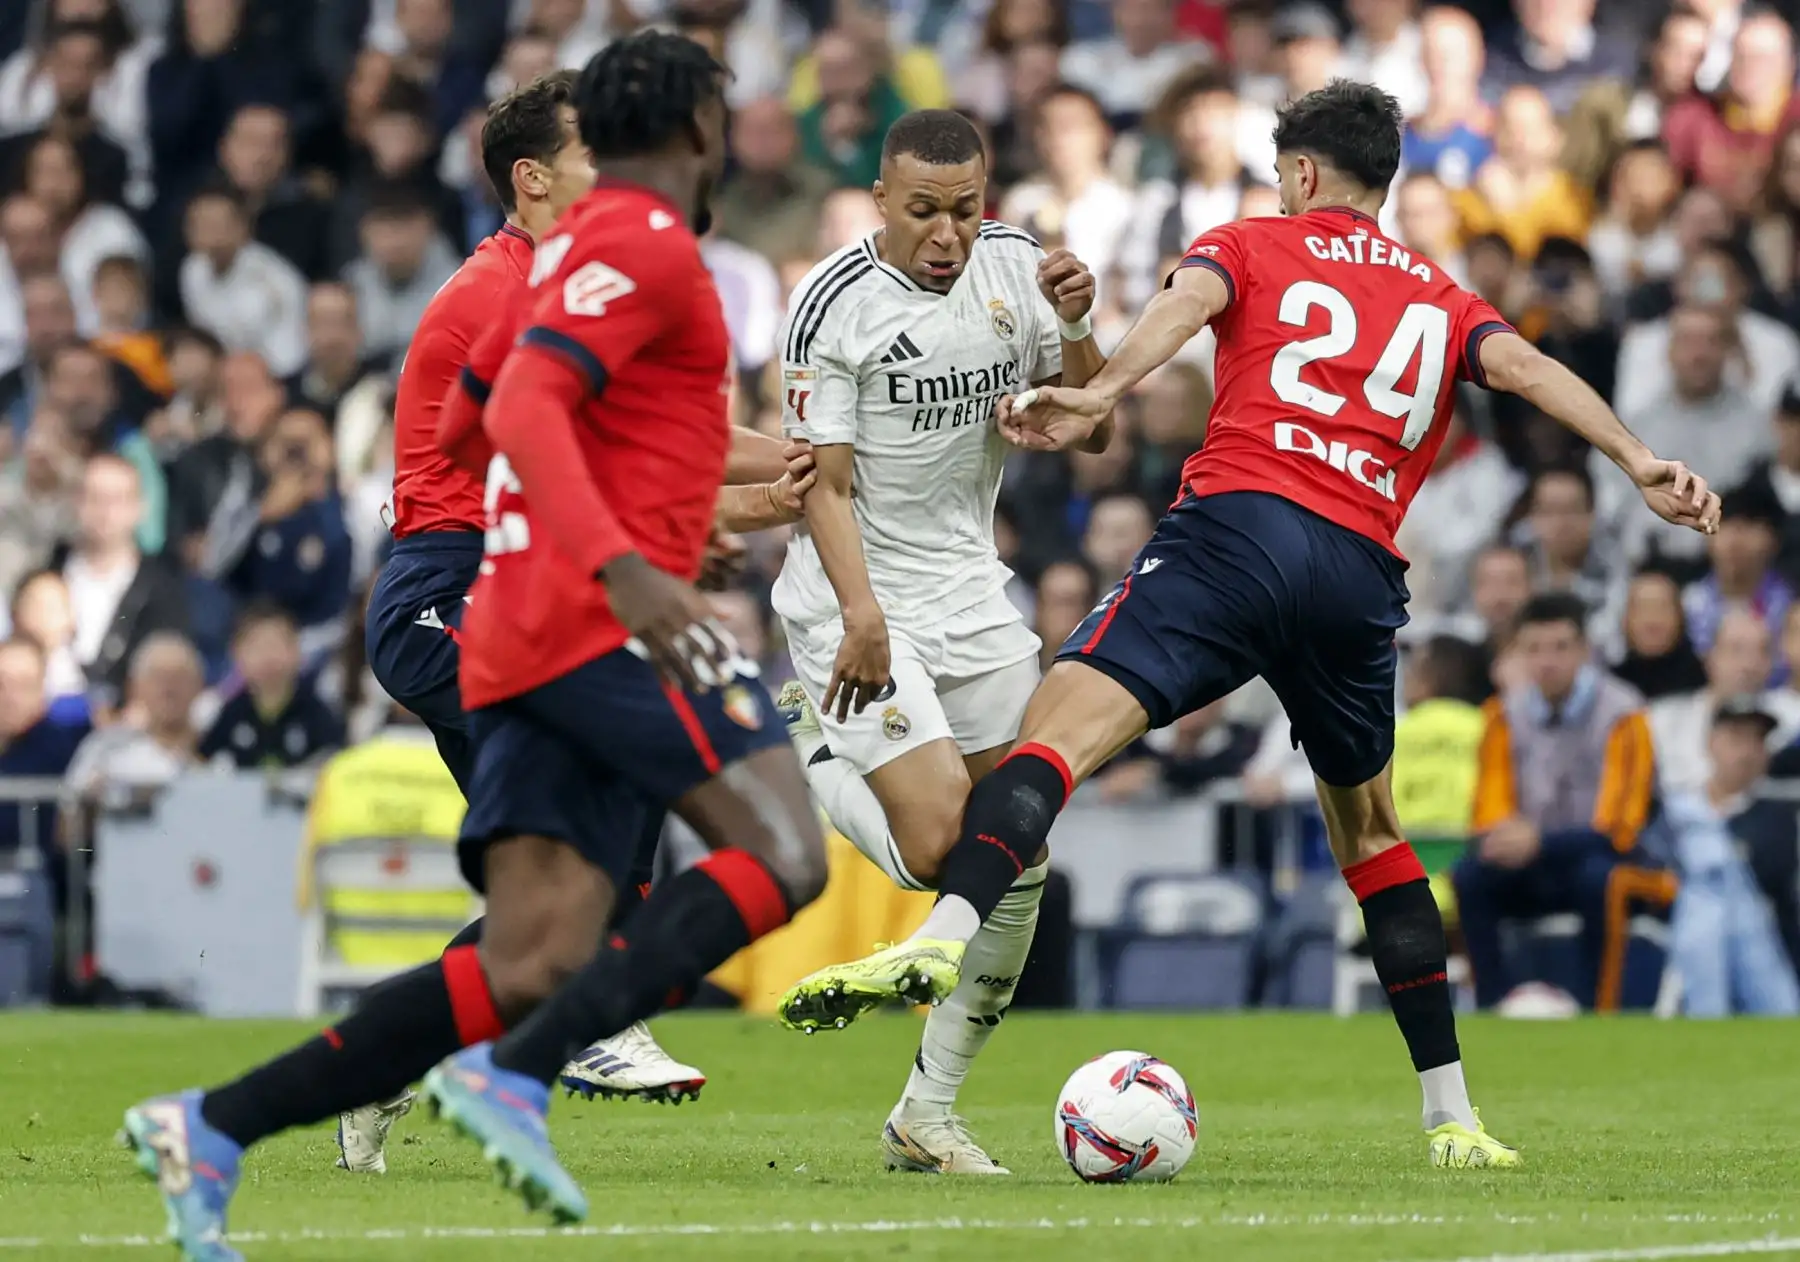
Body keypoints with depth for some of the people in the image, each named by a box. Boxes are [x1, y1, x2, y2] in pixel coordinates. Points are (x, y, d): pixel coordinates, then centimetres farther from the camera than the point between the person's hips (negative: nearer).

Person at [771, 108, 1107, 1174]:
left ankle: (929, 1114, 11)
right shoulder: (835, 305, -15)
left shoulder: (1013, 266, 1)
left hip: (974, 596, 6)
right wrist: (861, 615, -28)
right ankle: (815, 754, 12)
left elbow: (1091, 430, 6)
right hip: (859, 605, -6)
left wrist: (1076, 329, -12)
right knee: (941, 847, -20)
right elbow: (824, 485, -14)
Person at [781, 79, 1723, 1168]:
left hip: (1240, 523, -4)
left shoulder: (1251, 246, 19)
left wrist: (1098, 398, -19)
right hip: (1364, 574, 4)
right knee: (1370, 830, 22)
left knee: (1062, 725, -18)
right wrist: (1640, 462, -2)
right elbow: (1524, 365, 10)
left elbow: (1187, 301, -3)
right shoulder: (1441, 300, 28)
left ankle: (944, 936, -45)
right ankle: (1453, 1117, 21)